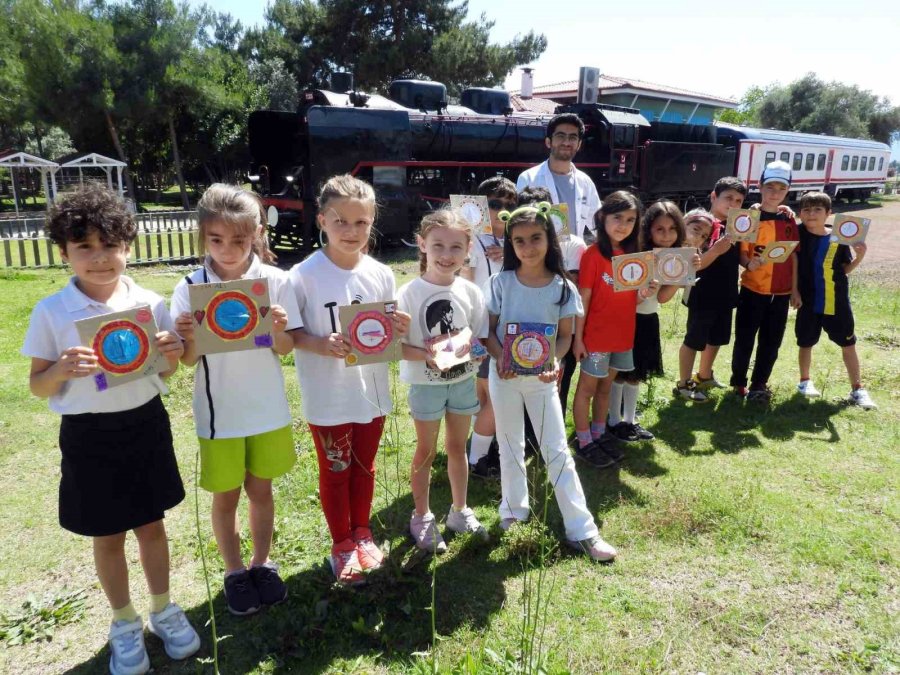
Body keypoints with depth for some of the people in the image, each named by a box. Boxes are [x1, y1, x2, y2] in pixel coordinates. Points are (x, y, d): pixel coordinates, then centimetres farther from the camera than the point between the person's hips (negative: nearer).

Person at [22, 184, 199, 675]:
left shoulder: (150, 304, -5)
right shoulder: (50, 313, -9)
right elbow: (38, 386, -2)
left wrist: (172, 353, -17)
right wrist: (62, 369, -23)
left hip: (146, 425, 1)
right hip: (89, 435, -1)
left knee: (152, 524, 16)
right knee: (107, 537, 13)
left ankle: (163, 610, 38)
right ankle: (124, 623, 36)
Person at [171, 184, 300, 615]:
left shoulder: (275, 281, -9)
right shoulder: (190, 288, -9)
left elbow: (285, 349, -5)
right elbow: (188, 360, -5)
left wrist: (278, 329, -25)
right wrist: (189, 338, -25)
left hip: (267, 409, 0)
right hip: (218, 413, 0)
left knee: (260, 489, 17)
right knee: (225, 496, 15)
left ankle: (262, 564, 37)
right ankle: (234, 572, 35)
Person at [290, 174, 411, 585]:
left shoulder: (381, 275, -3)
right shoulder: (304, 275, -16)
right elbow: (287, 334, -11)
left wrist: (399, 330, -16)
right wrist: (319, 345, -28)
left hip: (372, 393, 4)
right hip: (328, 397, -3)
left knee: (364, 467, 21)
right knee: (335, 471, 15)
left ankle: (362, 534, 43)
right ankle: (342, 544, 36)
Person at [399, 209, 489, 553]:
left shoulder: (471, 292, -5)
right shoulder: (409, 294, -15)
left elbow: (482, 339, 1)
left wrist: (467, 348, -21)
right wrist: (426, 355, -31)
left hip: (464, 381, 3)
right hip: (426, 384, -3)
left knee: (457, 447, 18)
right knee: (426, 451, 10)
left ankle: (460, 511, 36)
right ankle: (422, 518, 28)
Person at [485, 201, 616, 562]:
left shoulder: (562, 288, -7)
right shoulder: (501, 282, -7)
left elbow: (565, 335, -1)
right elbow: (488, 329, -3)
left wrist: (554, 361, -21)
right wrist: (500, 356, -21)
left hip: (541, 377, -1)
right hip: (504, 375, 1)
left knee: (557, 451, 3)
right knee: (510, 445, 15)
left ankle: (581, 529, 11)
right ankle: (514, 509, 35)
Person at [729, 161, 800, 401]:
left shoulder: (789, 220, 5)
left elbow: (794, 256, 10)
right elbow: (741, 253, -8)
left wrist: (795, 289, 8)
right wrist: (749, 264, -31)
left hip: (781, 292, 4)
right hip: (753, 290, -4)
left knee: (771, 342, 10)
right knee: (745, 339, 4)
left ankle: (759, 384, 24)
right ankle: (738, 382, 22)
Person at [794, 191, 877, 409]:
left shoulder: (839, 237, -4)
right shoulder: (797, 233, -7)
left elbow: (845, 269, 3)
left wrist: (859, 257, -12)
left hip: (837, 302, 1)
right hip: (809, 302, 0)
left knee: (848, 344, 7)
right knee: (806, 343, 13)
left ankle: (857, 389, 17)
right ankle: (805, 381, 31)